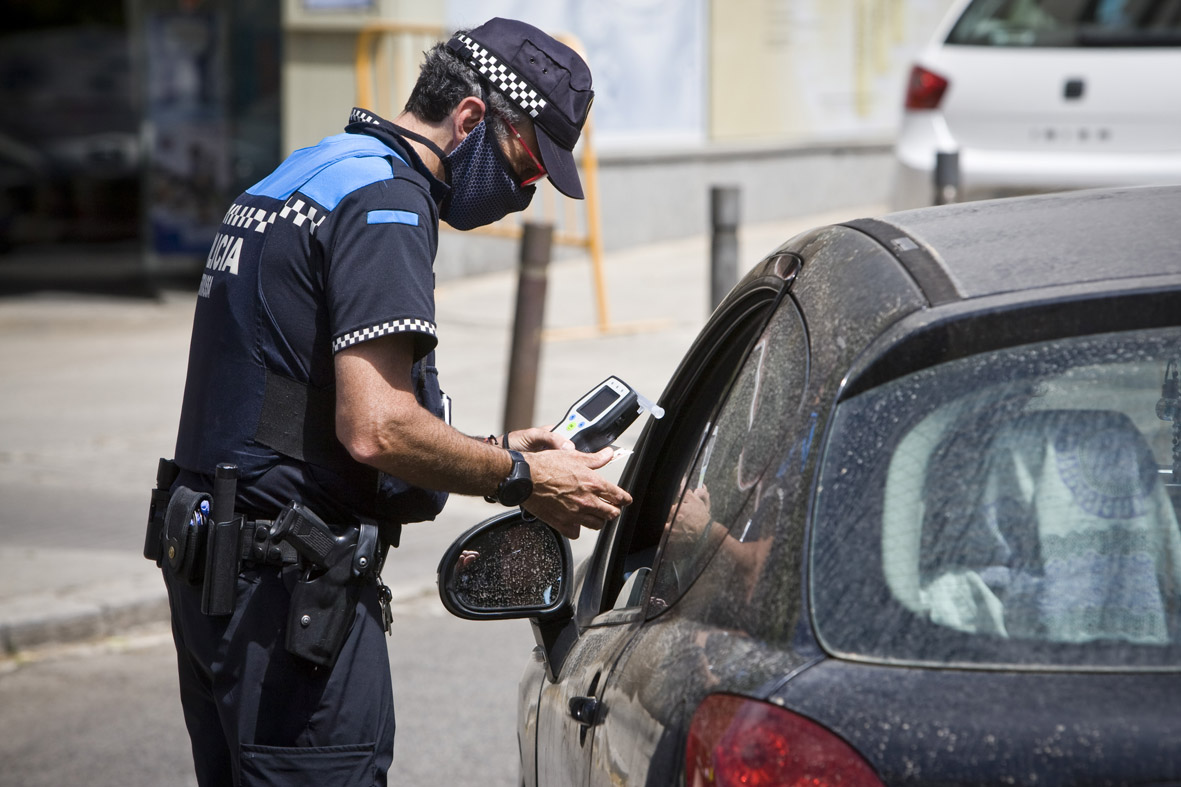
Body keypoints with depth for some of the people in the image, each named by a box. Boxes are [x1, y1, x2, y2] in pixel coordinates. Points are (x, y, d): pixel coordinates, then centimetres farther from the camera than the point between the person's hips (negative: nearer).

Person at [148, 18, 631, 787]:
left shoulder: (299, 177, 19)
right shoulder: (385, 198, -13)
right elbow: (375, 428, -23)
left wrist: (489, 450, 17)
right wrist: (522, 479, -9)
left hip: (206, 565, 10)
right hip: (290, 580, -10)